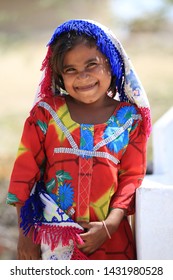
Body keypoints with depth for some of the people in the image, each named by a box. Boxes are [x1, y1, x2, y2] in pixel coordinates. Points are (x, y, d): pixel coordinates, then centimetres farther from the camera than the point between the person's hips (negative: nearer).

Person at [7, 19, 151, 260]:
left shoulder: (130, 119, -1)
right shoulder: (46, 113, -3)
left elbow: (131, 177, 0)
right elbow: (24, 173, -2)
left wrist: (109, 226, -11)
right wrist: (25, 234, -3)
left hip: (109, 240, 1)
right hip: (51, 235, -1)